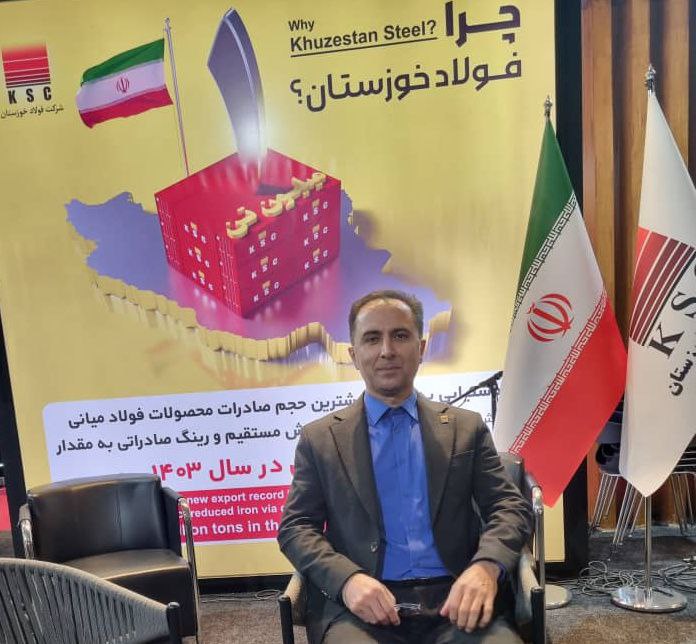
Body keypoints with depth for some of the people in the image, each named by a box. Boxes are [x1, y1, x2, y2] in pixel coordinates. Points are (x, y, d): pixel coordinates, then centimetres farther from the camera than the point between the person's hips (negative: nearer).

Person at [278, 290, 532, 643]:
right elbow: (295, 527, 4)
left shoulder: (466, 428, 11)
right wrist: (348, 579, -16)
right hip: (362, 605, -1)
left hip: (454, 601, 1)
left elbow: (509, 507, 7)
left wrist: (487, 566, -15)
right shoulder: (320, 438, 8)